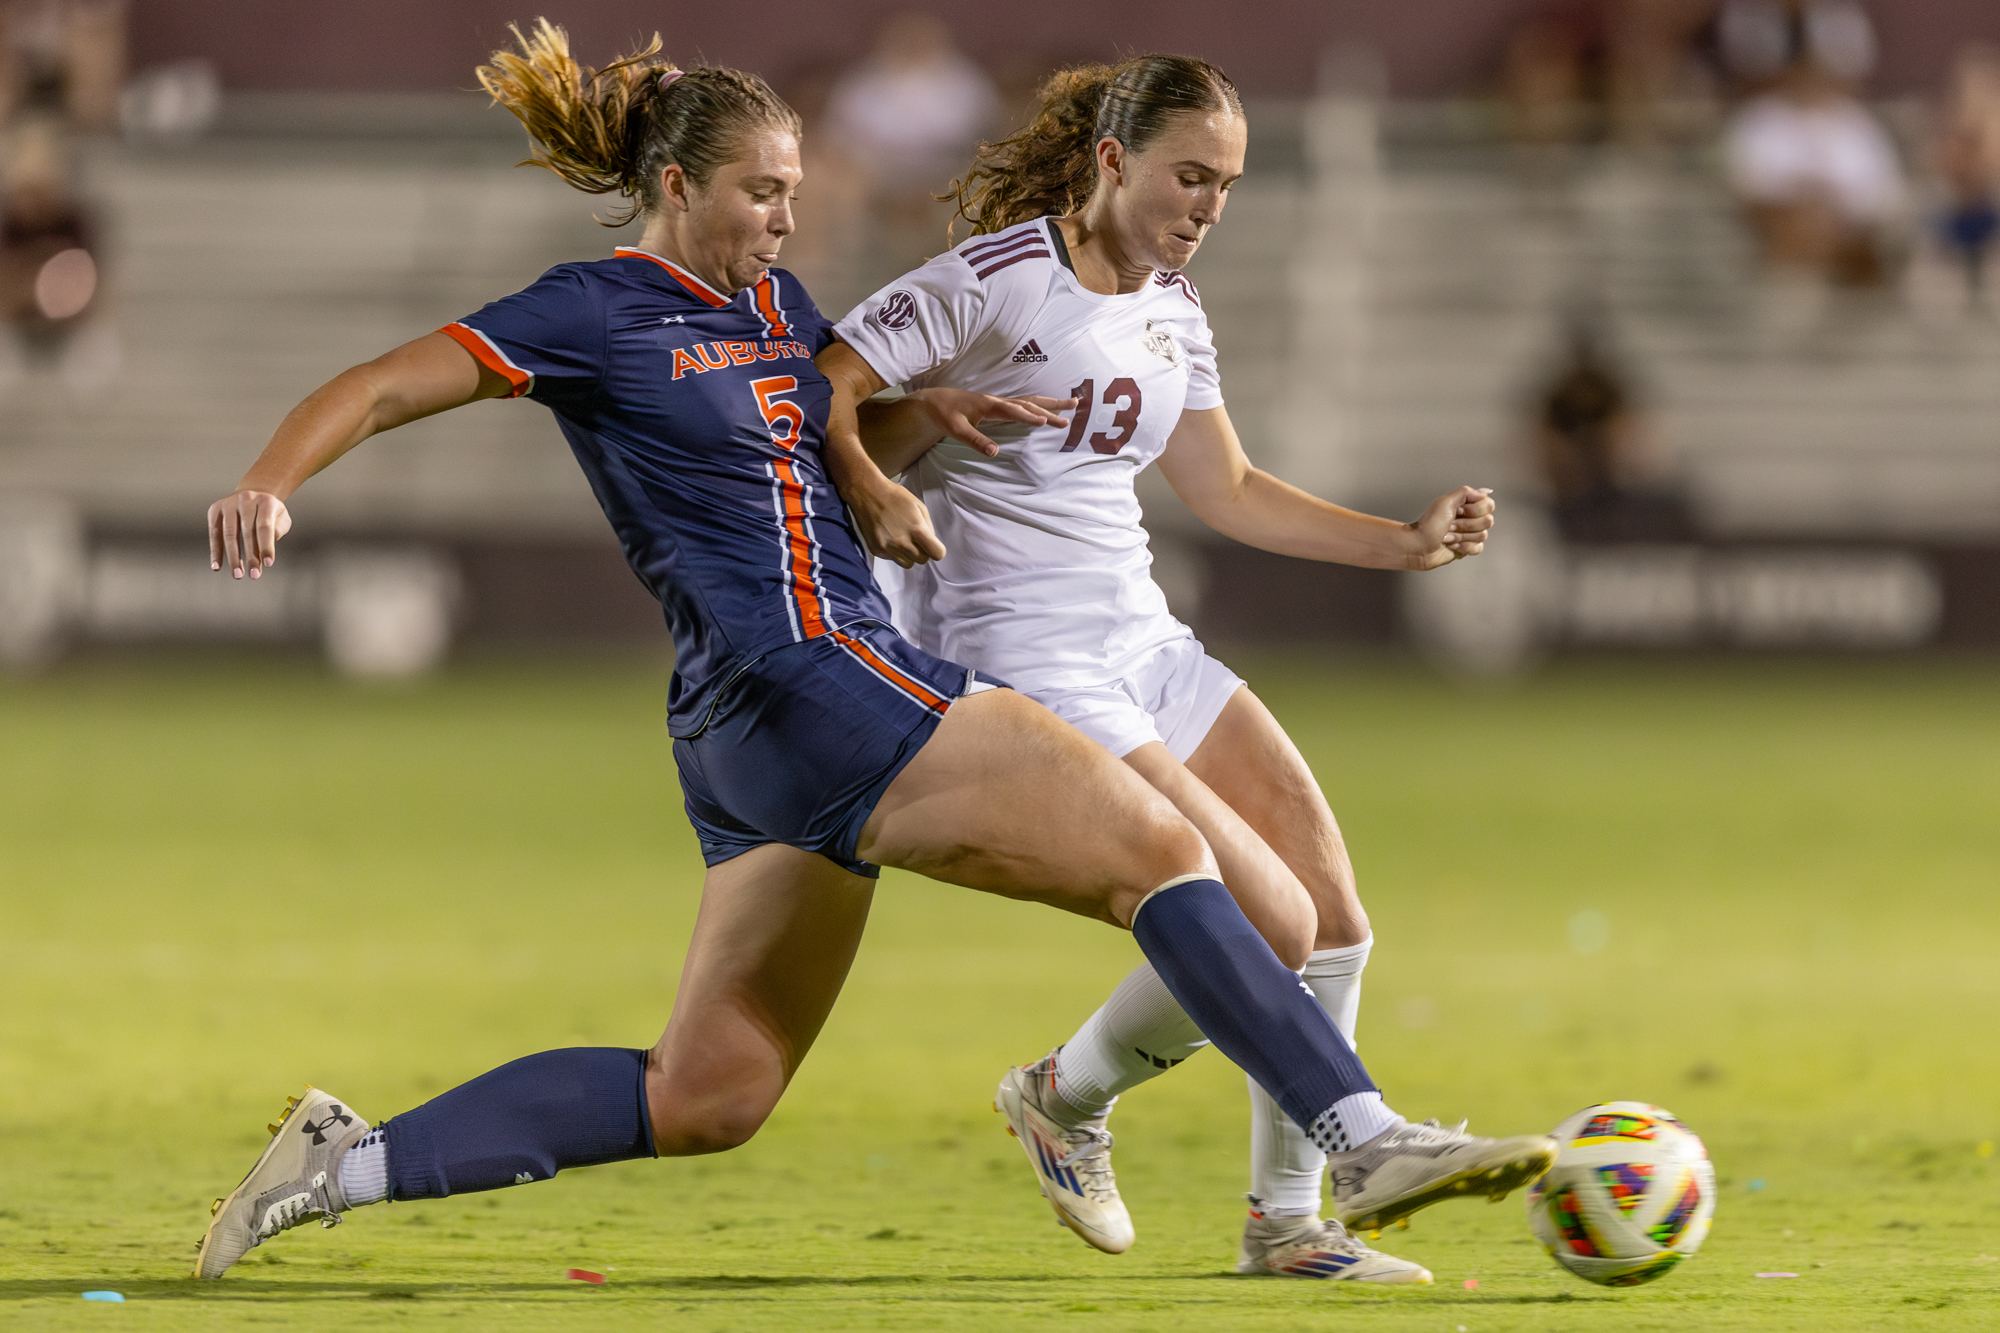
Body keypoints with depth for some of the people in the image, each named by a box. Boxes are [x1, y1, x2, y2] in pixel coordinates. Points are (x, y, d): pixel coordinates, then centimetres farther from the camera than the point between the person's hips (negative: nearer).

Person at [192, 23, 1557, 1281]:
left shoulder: (773, 303, 19)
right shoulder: (599, 314, -4)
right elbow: (381, 389, -7)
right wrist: (269, 484, -25)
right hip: (796, 678, -10)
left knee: (703, 1096, 10)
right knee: (1158, 849, -15)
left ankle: (343, 1162, 11)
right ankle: (1371, 1145, -21)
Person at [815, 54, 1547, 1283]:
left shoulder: (1172, 309, 12)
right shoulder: (995, 282, -12)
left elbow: (1229, 491, 22)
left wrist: (1405, 541, 14)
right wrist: (873, 490, -31)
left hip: (1138, 643, 9)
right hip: (1014, 666, -9)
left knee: (1333, 914, 2)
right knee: (1265, 920, -16)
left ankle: (1290, 1221, 16)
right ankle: (1068, 1101, 9)